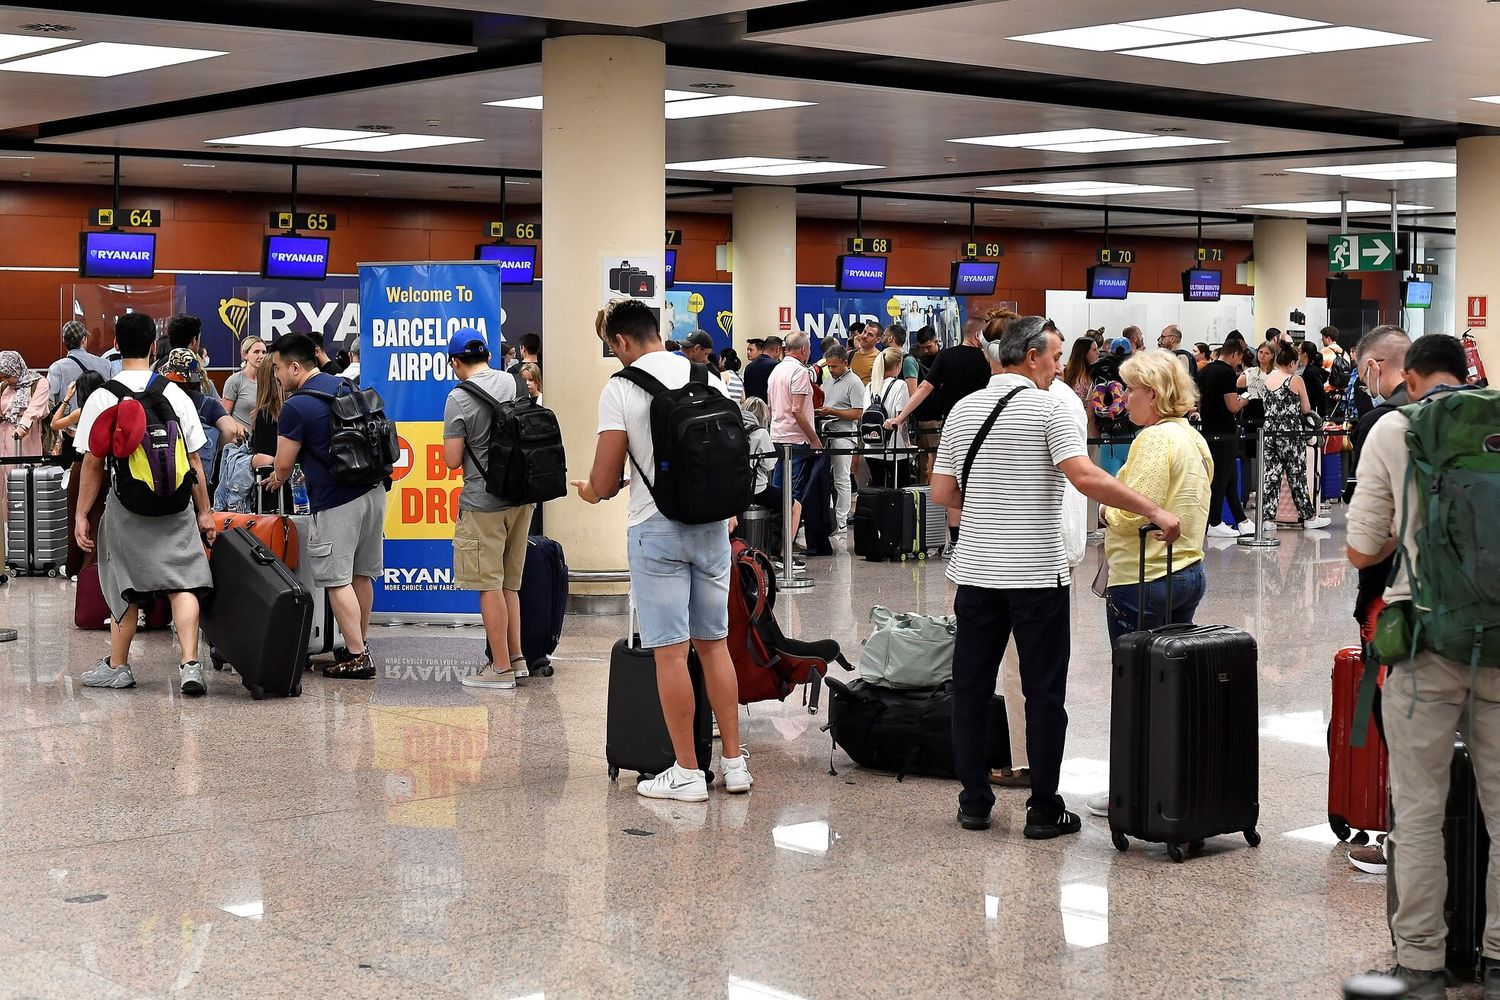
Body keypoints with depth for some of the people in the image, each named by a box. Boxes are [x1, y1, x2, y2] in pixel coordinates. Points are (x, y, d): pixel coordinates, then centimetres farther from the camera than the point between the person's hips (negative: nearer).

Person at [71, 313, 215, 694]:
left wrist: (81, 515, 3)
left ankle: (117, 666, 23)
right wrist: (204, 512, 10)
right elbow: (194, 459, 2)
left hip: (126, 505, -1)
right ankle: (189, 664, -11)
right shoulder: (176, 395, 0)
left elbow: (93, 464, -5)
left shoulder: (102, 398, -6)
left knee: (124, 588, 10)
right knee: (183, 583, 1)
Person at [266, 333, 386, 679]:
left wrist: (278, 479, 19)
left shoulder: (296, 407, -13)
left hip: (336, 502, -8)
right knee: (361, 574, 16)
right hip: (373, 491, 8)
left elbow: (284, 465, -6)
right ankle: (358, 645, 25)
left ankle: (357, 657, -3)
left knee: (338, 580, -2)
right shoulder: (344, 386, 11)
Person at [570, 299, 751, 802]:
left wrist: (591, 491, 13)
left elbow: (606, 480, -9)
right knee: (714, 643, 13)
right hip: (713, 523, 5)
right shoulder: (711, 379, 7)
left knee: (671, 650, -1)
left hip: (657, 529, -5)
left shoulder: (621, 389, -9)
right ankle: (734, 762, 15)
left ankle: (687, 772, 3)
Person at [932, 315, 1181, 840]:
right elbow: (1086, 477, -22)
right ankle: (1044, 810, 6)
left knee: (971, 688, 10)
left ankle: (974, 801, 14)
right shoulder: (1048, 408, -9)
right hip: (1037, 574, -4)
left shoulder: (962, 409, 7)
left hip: (977, 571, 5)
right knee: (1043, 694, 3)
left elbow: (942, 492, 7)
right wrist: (1153, 511, -18)